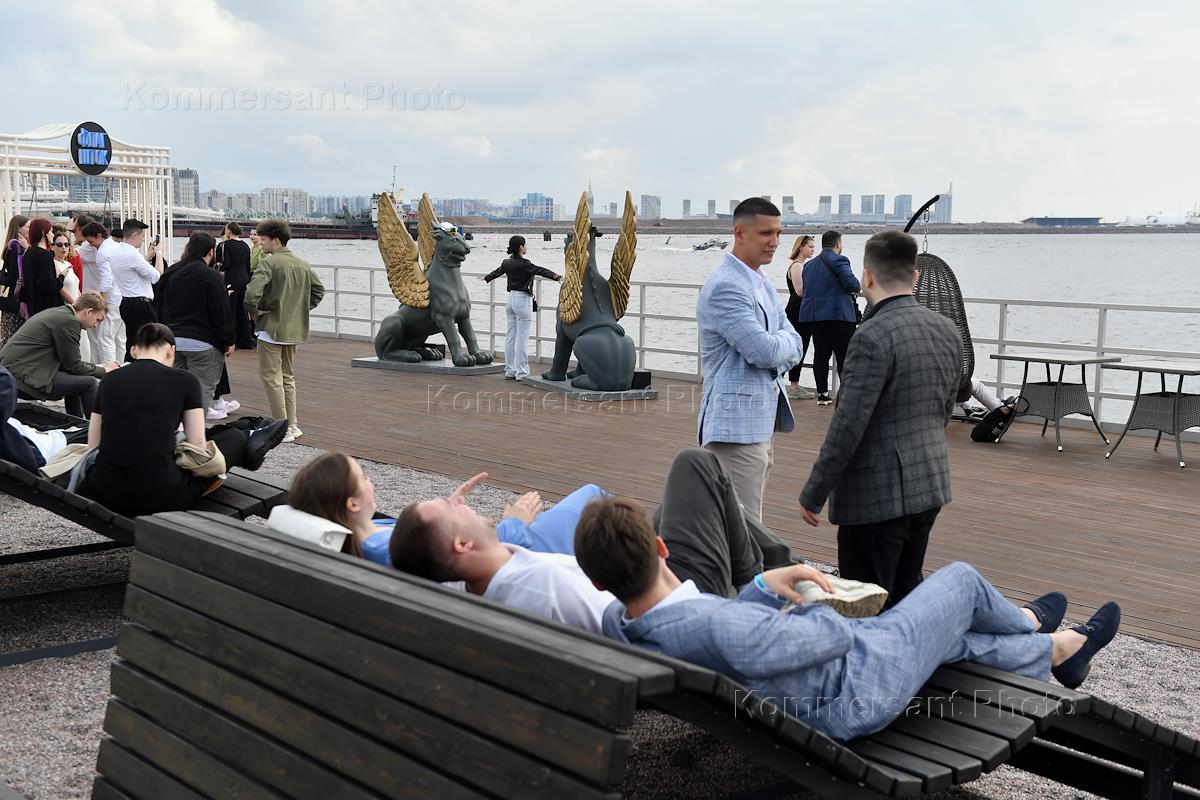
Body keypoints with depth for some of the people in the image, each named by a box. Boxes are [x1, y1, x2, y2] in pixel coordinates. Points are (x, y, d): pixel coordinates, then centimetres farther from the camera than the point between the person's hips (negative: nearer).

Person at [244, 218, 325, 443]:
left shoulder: (268, 262, -14)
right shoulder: (302, 264, 9)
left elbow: (252, 292, -26)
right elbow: (319, 290, 18)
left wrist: (253, 312, -9)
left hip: (271, 328, -7)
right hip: (295, 329, 7)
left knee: (271, 377, 0)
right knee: (287, 376, 19)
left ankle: (282, 428, -1)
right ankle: (293, 424, 20)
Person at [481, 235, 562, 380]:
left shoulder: (507, 263, 8)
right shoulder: (523, 263, -15)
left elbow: (497, 271, 27)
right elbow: (539, 270, -30)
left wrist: (486, 278, 48)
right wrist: (555, 276, -44)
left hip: (511, 298, 8)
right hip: (522, 300, -8)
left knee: (510, 336, 11)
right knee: (521, 337, -6)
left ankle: (510, 371, 16)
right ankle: (521, 373, -4)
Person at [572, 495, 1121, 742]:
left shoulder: (616, 625, -17)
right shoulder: (721, 630, -43)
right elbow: (835, 636, -25)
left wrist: (765, 588, -6)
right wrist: (807, 607, -5)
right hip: (859, 694, -8)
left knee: (951, 637, 27)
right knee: (961, 580, 14)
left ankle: (1057, 650, 54)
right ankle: (1027, 622, 47)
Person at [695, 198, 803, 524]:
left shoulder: (762, 283, 15)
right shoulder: (725, 286, -16)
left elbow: (795, 347, 12)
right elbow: (766, 351, -23)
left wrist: (773, 353, -9)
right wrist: (782, 340, -2)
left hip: (762, 420, 10)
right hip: (737, 423, -10)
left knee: (747, 520, 17)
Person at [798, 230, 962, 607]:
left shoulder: (873, 337, -19)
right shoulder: (948, 331, 6)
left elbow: (847, 426, -20)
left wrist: (812, 495, -11)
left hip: (877, 495, -8)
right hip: (930, 488, 8)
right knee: (907, 596, 19)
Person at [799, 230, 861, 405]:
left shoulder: (809, 264, 16)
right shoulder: (839, 260, -7)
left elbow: (805, 289, 21)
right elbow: (851, 282, -18)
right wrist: (857, 289, 4)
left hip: (813, 316, 7)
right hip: (838, 315, -7)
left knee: (821, 354, 8)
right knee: (845, 356, -2)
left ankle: (822, 394, 10)